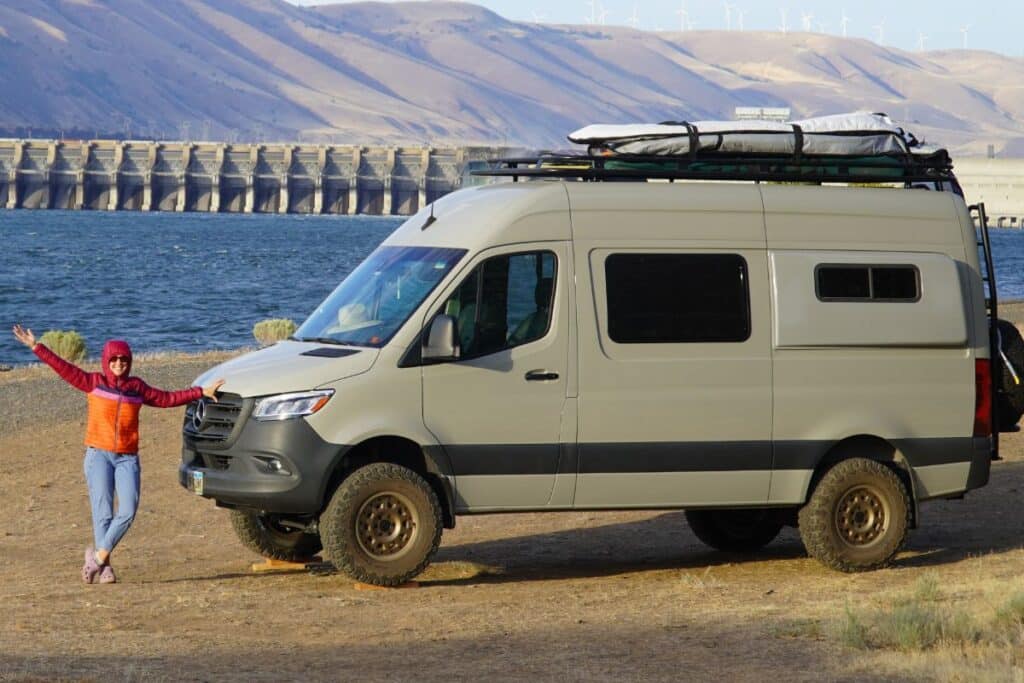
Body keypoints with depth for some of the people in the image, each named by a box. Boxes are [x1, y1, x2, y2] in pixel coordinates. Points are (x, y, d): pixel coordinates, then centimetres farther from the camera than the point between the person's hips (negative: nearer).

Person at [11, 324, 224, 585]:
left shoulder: (136, 387, 11)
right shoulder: (94, 383, 5)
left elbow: (167, 398, 17)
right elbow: (64, 368, -1)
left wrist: (201, 392, 14)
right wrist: (36, 347, -8)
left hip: (127, 458, 2)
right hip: (99, 455, -2)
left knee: (128, 511, -12)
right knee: (103, 513, -6)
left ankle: (98, 555, 3)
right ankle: (104, 568, 1)